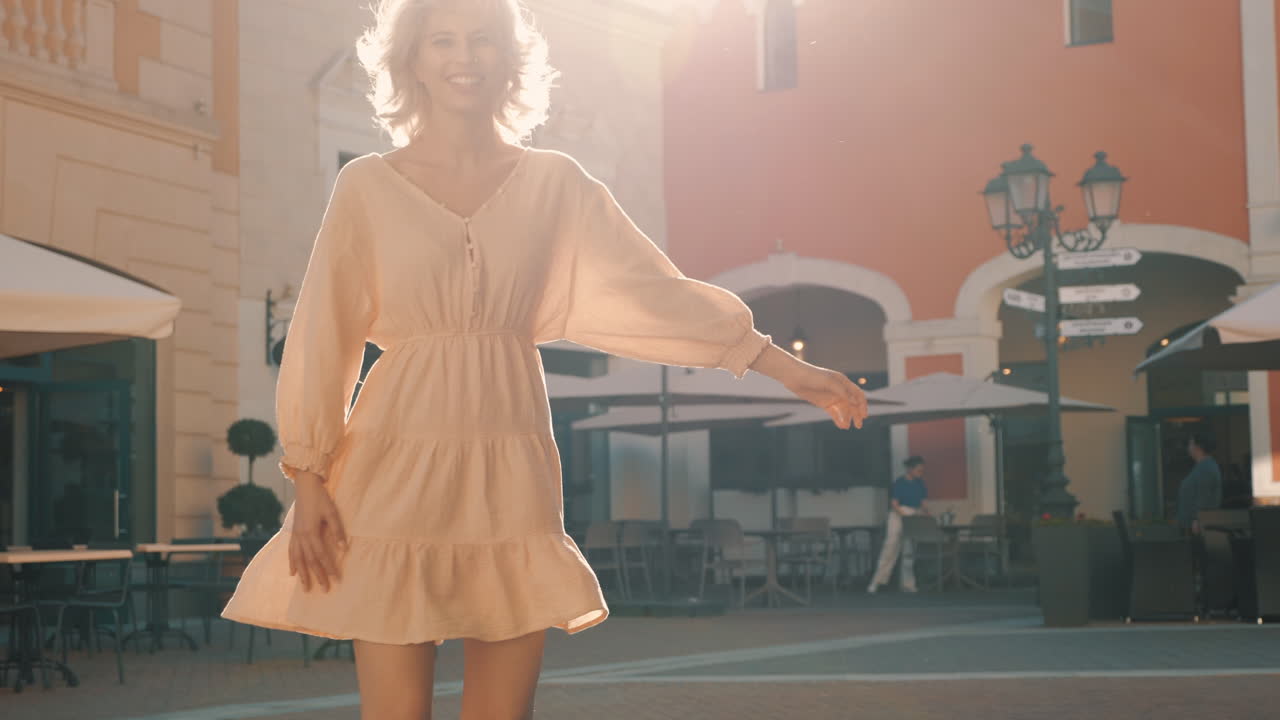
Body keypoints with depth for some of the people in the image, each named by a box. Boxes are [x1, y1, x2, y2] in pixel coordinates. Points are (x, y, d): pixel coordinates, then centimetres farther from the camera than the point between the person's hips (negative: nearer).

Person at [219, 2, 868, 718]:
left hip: (512, 477, 2)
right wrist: (309, 479, -3)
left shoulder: (555, 184, 8)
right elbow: (325, 337, 3)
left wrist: (785, 366, 3)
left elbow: (652, 290, 7)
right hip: (398, 469, -2)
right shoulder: (368, 187, 3)